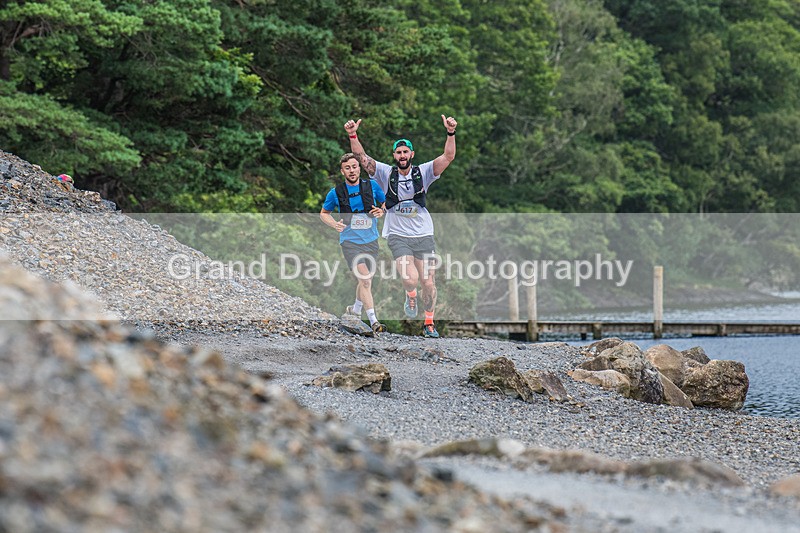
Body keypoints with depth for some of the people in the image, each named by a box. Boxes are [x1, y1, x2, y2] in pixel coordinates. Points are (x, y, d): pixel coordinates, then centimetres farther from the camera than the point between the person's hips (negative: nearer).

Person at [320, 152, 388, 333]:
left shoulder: (372, 186, 0)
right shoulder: (336, 193, -4)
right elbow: (323, 213, 11)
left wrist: (381, 211, -8)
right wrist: (334, 224, -9)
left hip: (371, 241, 3)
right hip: (350, 242, -3)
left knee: (365, 280, 17)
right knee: (365, 279, -18)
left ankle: (356, 308, 45)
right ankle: (373, 321, -21)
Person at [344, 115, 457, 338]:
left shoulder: (423, 173, 1)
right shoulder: (386, 173, 0)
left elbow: (448, 157, -10)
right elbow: (362, 157, -9)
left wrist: (451, 134, -26)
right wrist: (353, 135, -24)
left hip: (424, 235, 1)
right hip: (398, 235, -1)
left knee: (428, 283, 0)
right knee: (410, 280, -20)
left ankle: (429, 323, 20)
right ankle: (410, 296, 17)